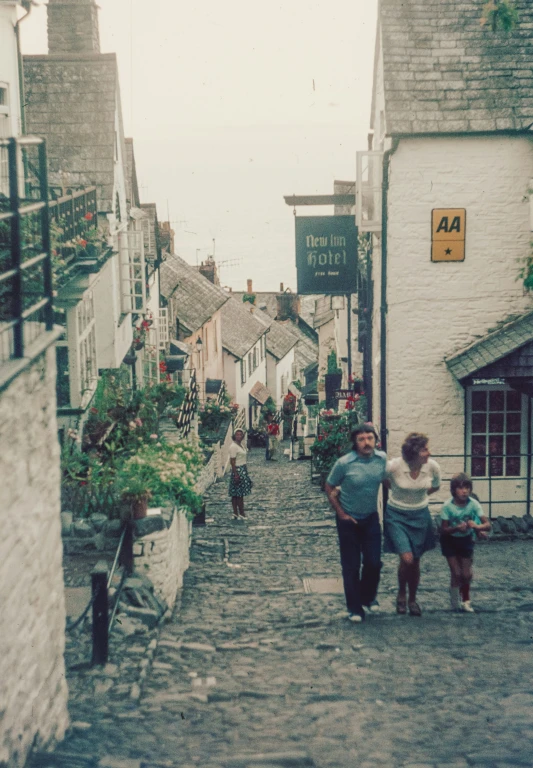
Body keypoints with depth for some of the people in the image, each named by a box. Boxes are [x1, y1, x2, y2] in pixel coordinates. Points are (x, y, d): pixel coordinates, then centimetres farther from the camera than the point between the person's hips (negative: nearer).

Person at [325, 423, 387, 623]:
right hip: (349, 520, -3)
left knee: (374, 563, 3)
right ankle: (354, 608, 17)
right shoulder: (344, 463, -20)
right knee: (351, 566, 4)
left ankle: (368, 597, 30)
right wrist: (341, 513, -9)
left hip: (371, 518, 3)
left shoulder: (382, 459, -10)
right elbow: (329, 488, -8)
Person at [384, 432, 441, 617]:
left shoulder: (432, 467, -15)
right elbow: (384, 480, 1)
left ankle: (412, 600, 31)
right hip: (397, 515, -3)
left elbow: (435, 486, 9)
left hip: (420, 516, 3)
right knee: (406, 558, -14)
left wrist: (418, 495, 5)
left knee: (415, 561, 11)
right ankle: (401, 594, 15)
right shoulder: (394, 466, -24)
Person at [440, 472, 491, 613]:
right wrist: (457, 528, -39)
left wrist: (477, 527, -44)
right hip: (450, 541, -2)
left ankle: (465, 601, 26)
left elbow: (487, 524, -23)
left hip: (466, 539, 2)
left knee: (466, 574, 1)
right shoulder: (447, 506, -26)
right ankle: (454, 603, 18)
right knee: (456, 573, -7)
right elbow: (444, 529, -21)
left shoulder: (473, 504, -22)